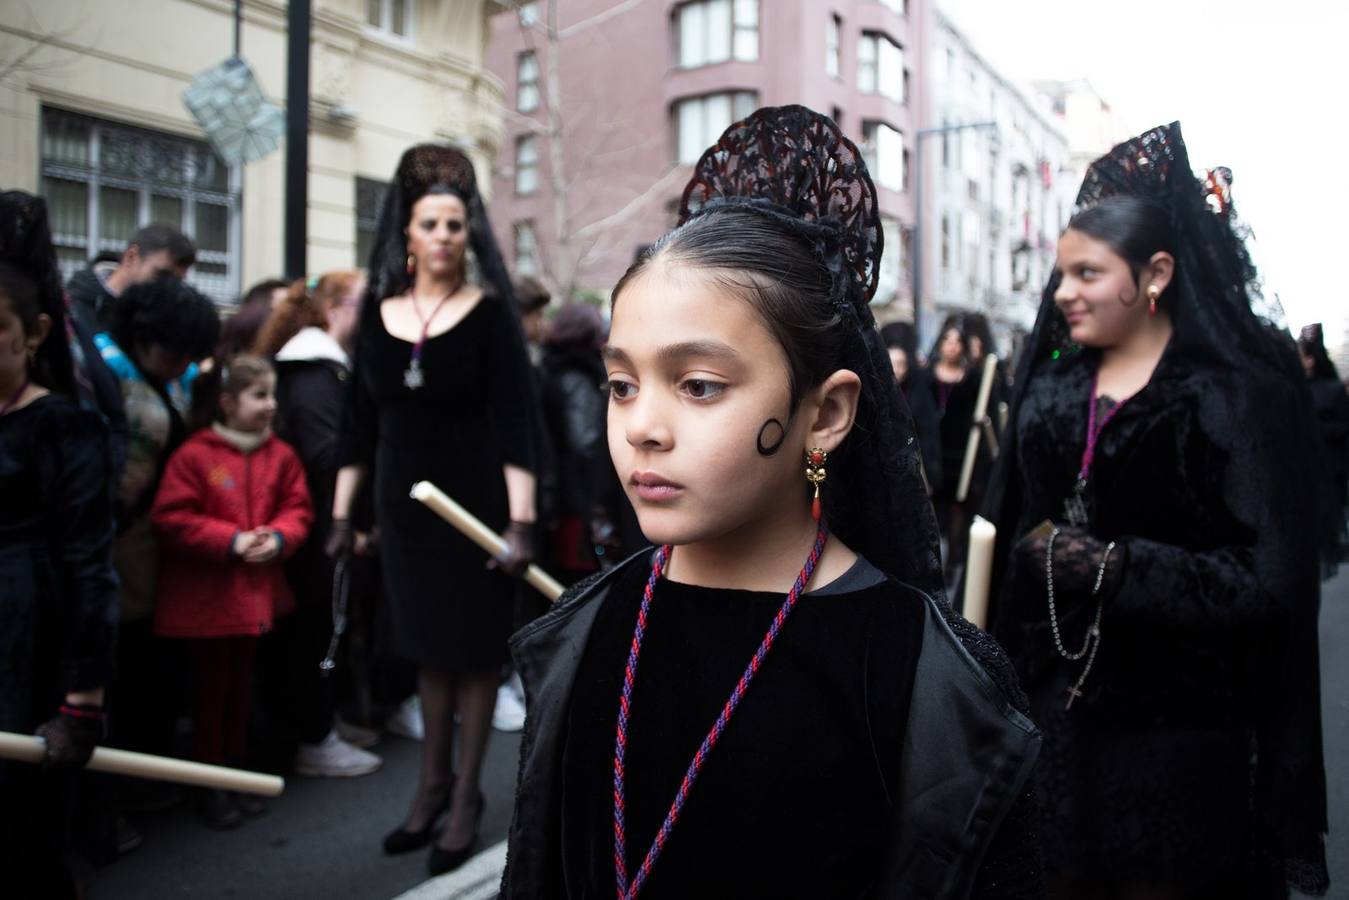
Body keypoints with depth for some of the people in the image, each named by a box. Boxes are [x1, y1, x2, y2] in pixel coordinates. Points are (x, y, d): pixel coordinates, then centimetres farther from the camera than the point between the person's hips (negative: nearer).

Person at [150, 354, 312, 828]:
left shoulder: (281, 455, 0)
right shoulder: (194, 455, -14)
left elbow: (297, 509, 4)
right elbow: (171, 520, -16)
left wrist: (278, 537, -17)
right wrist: (231, 540, -21)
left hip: (256, 594, 4)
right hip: (206, 597, -4)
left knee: (241, 685, 16)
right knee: (210, 687, 7)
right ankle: (211, 785, 21)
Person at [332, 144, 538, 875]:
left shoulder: (490, 313, -8)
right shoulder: (378, 313, 3)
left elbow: (515, 422, -13)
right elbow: (362, 422, 7)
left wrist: (520, 521, -20)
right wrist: (341, 514, 7)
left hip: (476, 501, -4)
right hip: (403, 503, 4)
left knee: (473, 648, 6)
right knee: (428, 646, 15)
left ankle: (466, 796, 20)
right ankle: (433, 782, 30)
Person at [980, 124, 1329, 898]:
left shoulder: (1239, 393, -9)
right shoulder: (1050, 383, 6)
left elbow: (1270, 580, -14)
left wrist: (1114, 567, -17)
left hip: (1174, 719, -4)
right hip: (1049, 701, 4)